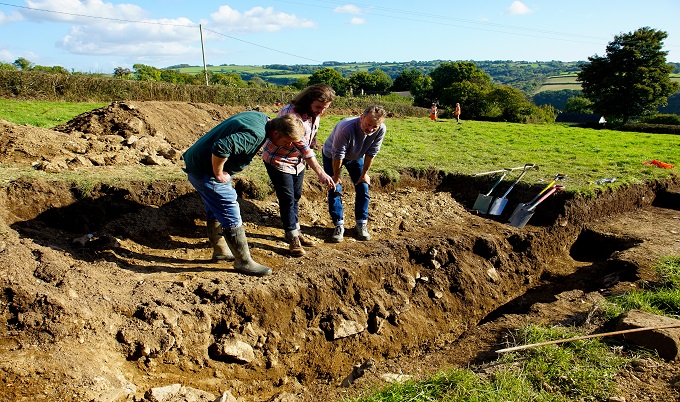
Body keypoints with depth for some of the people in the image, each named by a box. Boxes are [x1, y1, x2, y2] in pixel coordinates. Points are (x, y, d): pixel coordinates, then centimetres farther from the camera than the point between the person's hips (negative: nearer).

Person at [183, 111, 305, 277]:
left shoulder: (260, 118, 2)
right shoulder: (256, 134, -28)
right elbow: (221, 148, -38)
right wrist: (218, 174, -21)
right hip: (205, 171, -10)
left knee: (215, 212, 22)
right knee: (231, 217, -4)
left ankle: (220, 251, 38)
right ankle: (244, 262, 7)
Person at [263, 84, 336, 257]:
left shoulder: (314, 114, -7)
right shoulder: (291, 115, -32)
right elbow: (303, 148, -36)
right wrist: (321, 173, -39)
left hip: (298, 161, 7)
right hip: (278, 160, -7)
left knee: (296, 197, 15)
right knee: (287, 200, -5)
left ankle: (296, 231, 29)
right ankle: (293, 239, 5)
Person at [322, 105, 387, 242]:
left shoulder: (381, 130, -29)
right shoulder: (346, 128, -42)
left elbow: (371, 153, -16)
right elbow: (337, 155, -30)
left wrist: (364, 173, -7)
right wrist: (336, 176, -18)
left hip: (356, 156, 4)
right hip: (331, 155, -4)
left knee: (363, 187, 0)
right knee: (335, 190, -9)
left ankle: (362, 223, 13)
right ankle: (339, 225, 2)